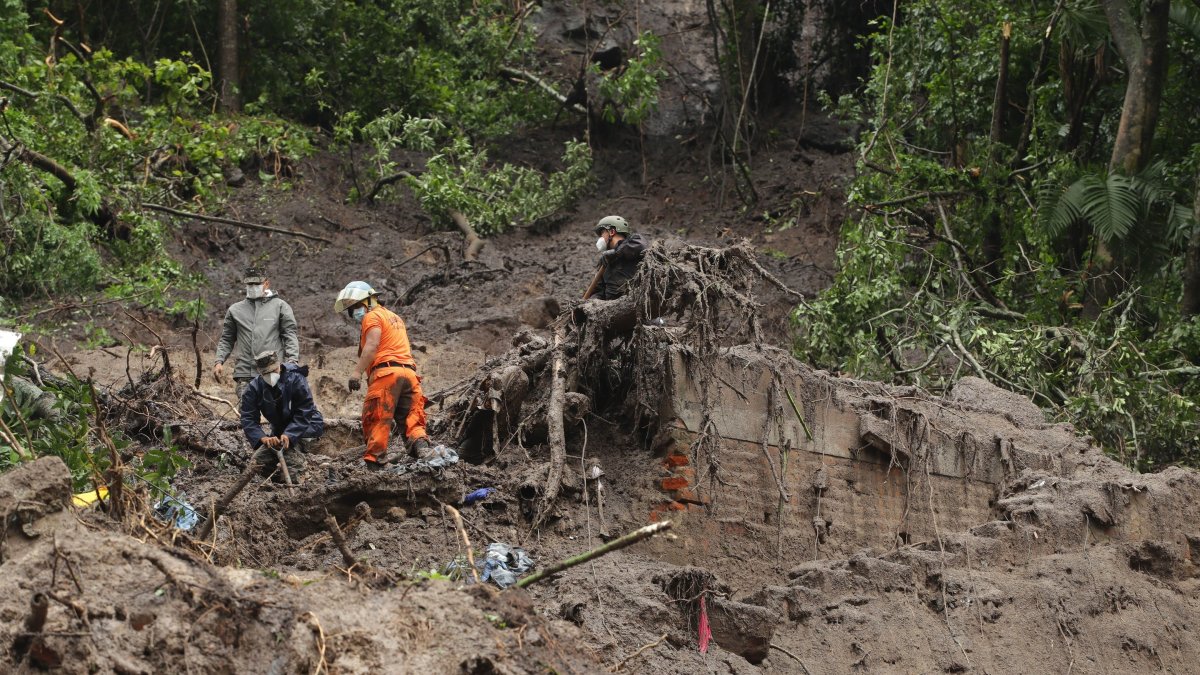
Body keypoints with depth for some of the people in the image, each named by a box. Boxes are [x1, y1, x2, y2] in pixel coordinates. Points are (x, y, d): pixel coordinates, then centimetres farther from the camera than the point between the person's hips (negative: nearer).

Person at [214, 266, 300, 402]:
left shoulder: (280, 306, 9)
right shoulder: (235, 310, 16)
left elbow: (290, 336, 4)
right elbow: (226, 340, 20)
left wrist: (293, 361, -9)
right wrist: (219, 361, 5)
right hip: (245, 375, 2)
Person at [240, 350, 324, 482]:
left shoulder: (296, 380, -26)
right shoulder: (254, 388, -15)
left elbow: (304, 414, -29)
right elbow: (248, 418, -20)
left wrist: (289, 435, -43)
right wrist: (263, 438, -39)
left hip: (307, 426, -5)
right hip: (279, 430, 5)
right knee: (259, 459, -2)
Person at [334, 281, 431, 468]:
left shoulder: (372, 316, 3)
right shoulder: (394, 317, 31)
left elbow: (372, 346, -12)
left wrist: (357, 372, -17)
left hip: (386, 371, -8)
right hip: (409, 372, 8)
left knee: (377, 419, -7)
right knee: (411, 418, 4)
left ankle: (374, 461, -12)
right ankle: (420, 443, -20)